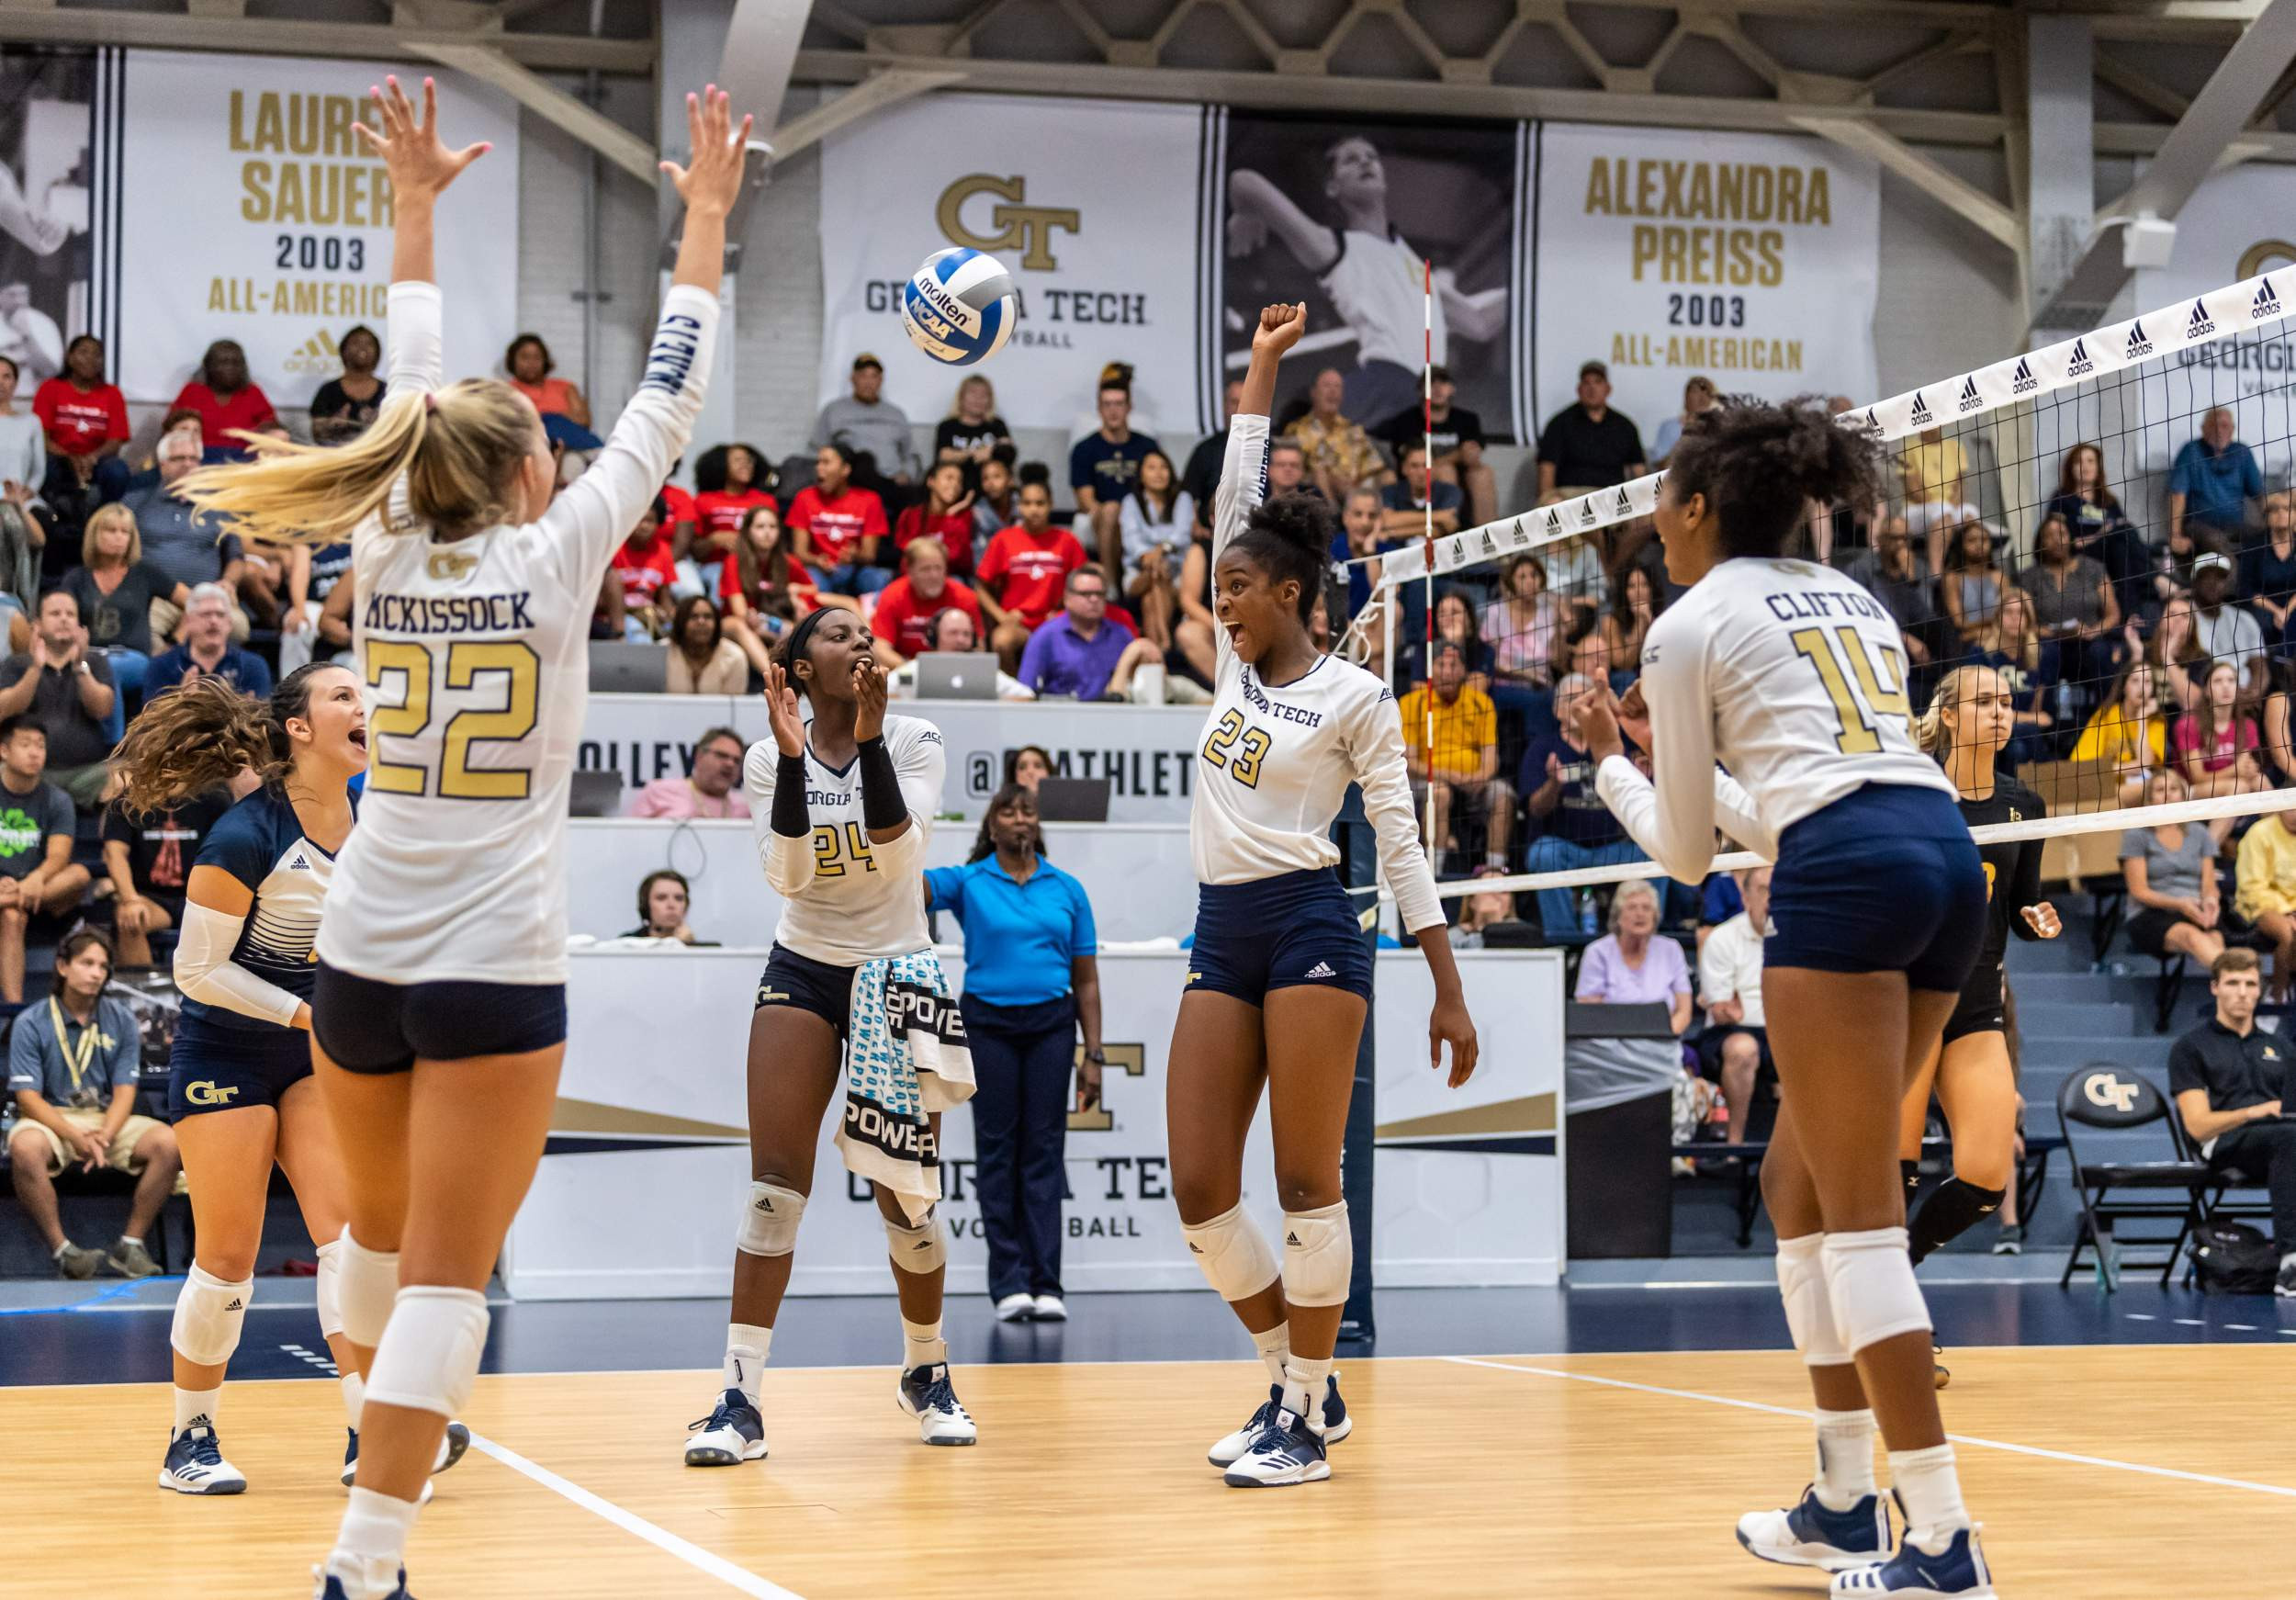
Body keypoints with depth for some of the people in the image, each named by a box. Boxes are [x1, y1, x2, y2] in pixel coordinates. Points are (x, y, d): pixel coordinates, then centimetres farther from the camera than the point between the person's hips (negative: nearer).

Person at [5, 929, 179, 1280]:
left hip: (109, 1119, 3)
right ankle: (61, 1248, -25)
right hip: (51, 1119, -3)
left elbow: (125, 1091, 1)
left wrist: (104, 1137, -19)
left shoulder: (121, 1021, 5)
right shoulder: (31, 1024, -3)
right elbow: (28, 1096, -9)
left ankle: (131, 1244, -15)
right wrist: (75, 1136, -23)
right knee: (25, 1148, -38)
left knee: (168, 1142, -25)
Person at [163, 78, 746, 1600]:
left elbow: (412, 398, 18)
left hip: (361, 962, 5)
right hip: (495, 968, -5)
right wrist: (708, 216, 8)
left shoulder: (389, 553, 4)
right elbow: (667, 409, 0)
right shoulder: (552, 556, -7)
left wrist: (415, 207, 27)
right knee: (447, 1272, -5)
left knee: (387, 1231, 24)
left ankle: (384, 1430, 45)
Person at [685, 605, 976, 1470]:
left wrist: (869, 739, -30)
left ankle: (926, 1370, 25)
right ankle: (739, 1398, -15)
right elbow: (787, 875, -15)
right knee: (776, 1178, -13)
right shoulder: (769, 758, -2)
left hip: (899, 976, -1)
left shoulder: (913, 741, -7)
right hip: (803, 971, 1)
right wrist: (793, 756, -24)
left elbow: (899, 852, -21)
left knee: (905, 1193, 0)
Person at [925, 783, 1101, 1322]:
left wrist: (1093, 1055, 3)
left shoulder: (1067, 890, 7)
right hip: (989, 1024, -1)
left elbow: (1086, 979, 8)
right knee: (997, 1150, 0)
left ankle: (1046, 1284, 1)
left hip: (1051, 1025, 1)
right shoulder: (968, 883, 2)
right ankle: (1009, 1284, 4)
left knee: (1044, 1151, 0)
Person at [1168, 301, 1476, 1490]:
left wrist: (1449, 991, -5)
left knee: (1306, 1183, -6)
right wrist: (1262, 368, 16)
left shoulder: (1355, 697, -2)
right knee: (1200, 1191, 0)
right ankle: (1295, 1385, 16)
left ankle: (1307, 1419, 1)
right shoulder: (1233, 665, 14)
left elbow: (1403, 847, -1)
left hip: (1308, 929, -6)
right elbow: (1235, 499, 14)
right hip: (1221, 937, 6)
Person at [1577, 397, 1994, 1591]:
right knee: (1799, 1181, 18)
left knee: (1858, 1216, -7)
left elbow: (1685, 851, 9)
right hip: (1947, 855, 8)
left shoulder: (1689, 628, 6)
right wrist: (1681, 746, 37)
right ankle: (1844, 1504, 20)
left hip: (1845, 878, -8)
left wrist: (1611, 762, 26)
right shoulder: (1849, 600, 27)